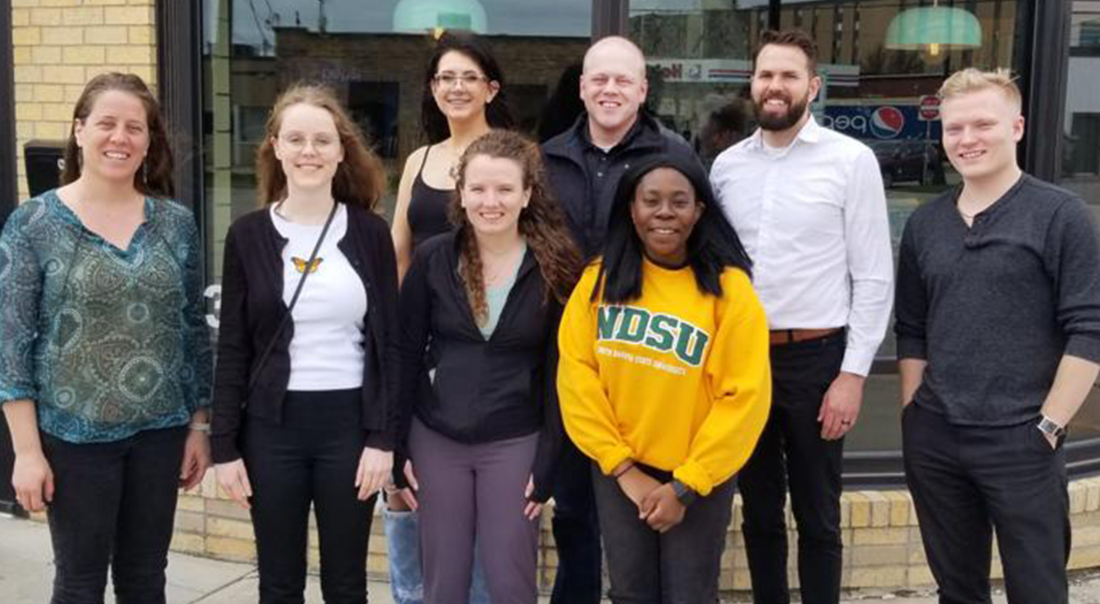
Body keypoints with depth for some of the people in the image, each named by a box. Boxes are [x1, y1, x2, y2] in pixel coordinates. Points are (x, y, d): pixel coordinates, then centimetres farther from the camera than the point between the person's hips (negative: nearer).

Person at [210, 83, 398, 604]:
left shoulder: (369, 232, 0)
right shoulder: (248, 234, 1)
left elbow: (388, 343, 0)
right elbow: (233, 349, 3)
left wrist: (383, 438, -6)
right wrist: (225, 445, -1)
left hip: (349, 421, 0)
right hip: (271, 425, 1)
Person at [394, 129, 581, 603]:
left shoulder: (554, 267, -6)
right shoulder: (432, 258, -3)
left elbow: (559, 373, -4)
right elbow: (406, 356, 2)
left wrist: (547, 462, -7)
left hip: (514, 443, -1)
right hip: (435, 439, 2)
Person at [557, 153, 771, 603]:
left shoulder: (728, 287, -10)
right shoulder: (600, 279, -2)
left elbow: (744, 396, -12)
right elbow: (576, 373, -5)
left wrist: (684, 485, -12)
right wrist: (623, 467, -10)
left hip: (698, 477, -2)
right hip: (617, 471, 2)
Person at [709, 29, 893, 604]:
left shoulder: (851, 159, -6)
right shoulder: (727, 164, 6)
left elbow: (874, 277, -7)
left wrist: (852, 373, -11)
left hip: (815, 357, -3)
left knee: (817, 517, 11)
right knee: (758, 511, 17)